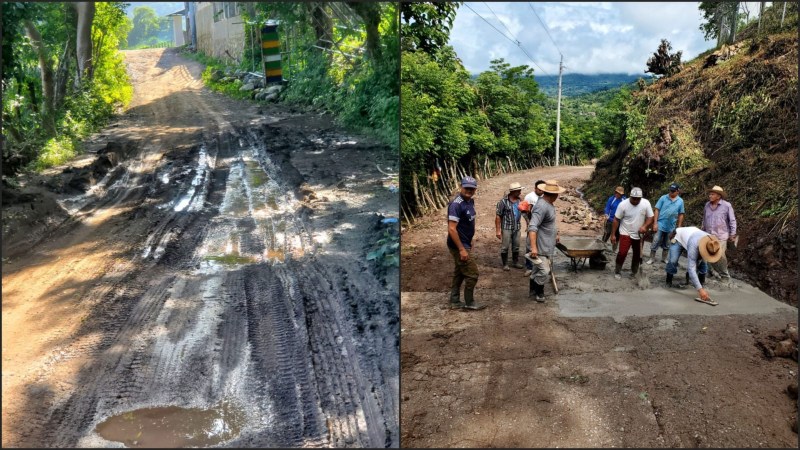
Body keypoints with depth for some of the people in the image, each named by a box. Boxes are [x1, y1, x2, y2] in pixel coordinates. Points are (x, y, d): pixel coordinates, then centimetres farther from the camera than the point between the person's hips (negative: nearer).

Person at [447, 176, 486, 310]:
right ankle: (469, 303, 13)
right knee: (472, 274, -1)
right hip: (459, 246, -9)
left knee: (459, 273, 16)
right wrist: (462, 249, -25)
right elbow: (451, 229, -26)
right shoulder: (456, 204, -23)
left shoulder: (470, 201, 5)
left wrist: (469, 242, 20)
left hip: (465, 243, 9)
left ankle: (455, 302, 26)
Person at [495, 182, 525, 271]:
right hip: (506, 228, -5)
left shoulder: (519, 200, 4)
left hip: (517, 228, 5)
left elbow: (522, 211, 18)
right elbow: (498, 216, -12)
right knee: (505, 247, 3)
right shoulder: (503, 202, -14)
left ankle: (515, 262, 29)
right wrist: (498, 231, -14)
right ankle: (505, 264, 16)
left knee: (516, 246, 14)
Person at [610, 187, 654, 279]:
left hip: (639, 235, 3)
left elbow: (650, 217, -4)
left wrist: (644, 226, -23)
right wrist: (613, 235, -10)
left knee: (638, 255, 11)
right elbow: (616, 220, -9)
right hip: (626, 233, -3)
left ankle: (633, 273, 28)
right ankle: (617, 272, 5)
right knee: (622, 253, -13)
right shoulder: (623, 204, -16)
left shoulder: (646, 203, -10)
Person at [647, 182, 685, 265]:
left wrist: (679, 227, 6)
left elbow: (681, 214, 7)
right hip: (660, 225, -3)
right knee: (655, 243, -2)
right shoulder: (663, 198, -7)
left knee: (667, 245, 15)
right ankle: (652, 258, 8)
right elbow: (657, 210, -7)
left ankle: (664, 259, 28)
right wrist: (655, 223, -12)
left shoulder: (680, 201, 1)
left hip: (671, 227, 3)